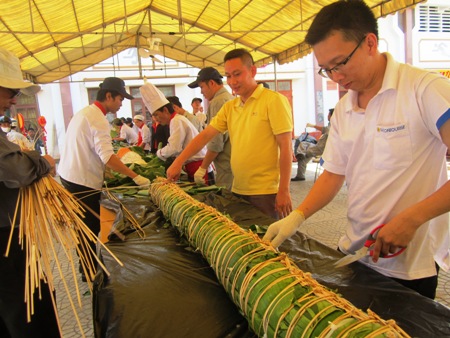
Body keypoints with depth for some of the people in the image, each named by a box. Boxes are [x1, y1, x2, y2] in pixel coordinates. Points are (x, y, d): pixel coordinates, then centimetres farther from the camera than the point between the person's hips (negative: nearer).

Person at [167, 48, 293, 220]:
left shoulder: (274, 100, -8)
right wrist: (178, 162, -2)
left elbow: (285, 146, -12)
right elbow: (205, 135, 7)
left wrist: (284, 191, -15)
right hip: (238, 190, 6)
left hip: (266, 192, -6)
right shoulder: (229, 107, 10)